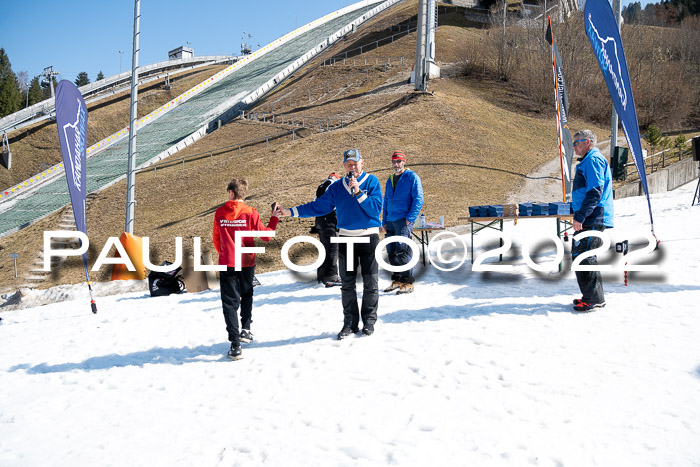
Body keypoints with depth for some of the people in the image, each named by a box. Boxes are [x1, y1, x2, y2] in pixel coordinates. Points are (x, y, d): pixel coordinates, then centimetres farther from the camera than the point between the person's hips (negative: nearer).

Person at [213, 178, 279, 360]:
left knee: (230, 302, 1)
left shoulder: (220, 212, -1)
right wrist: (274, 218, 11)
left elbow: (216, 239, 10)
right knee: (246, 295, 26)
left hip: (227, 263, 0)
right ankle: (245, 329, 24)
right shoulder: (250, 212, -8)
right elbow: (266, 236, -4)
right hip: (247, 262, 0)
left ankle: (235, 344, -6)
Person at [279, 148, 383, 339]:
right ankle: (350, 323, 15)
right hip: (346, 239, 3)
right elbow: (319, 206, 9)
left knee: (370, 282, 3)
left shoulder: (372, 181, -3)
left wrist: (359, 193, -21)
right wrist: (291, 212, 5)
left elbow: (376, 208, -13)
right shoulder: (337, 187, 8)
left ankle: (369, 321, 15)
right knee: (347, 283, 6)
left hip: (368, 238, -3)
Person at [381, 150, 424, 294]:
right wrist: (384, 221, 16)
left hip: (404, 220, -7)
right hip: (390, 221, 7)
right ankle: (397, 280, 19)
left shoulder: (412, 177, -2)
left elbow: (418, 199, -8)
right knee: (391, 251, 8)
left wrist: (410, 218, -15)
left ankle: (408, 283, -8)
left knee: (402, 250, -13)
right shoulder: (390, 180, 19)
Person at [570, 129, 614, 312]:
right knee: (582, 256, 15)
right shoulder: (590, 161, 23)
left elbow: (595, 192, -20)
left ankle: (593, 298, -5)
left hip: (592, 220, -11)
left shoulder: (593, 160, -10)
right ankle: (594, 296, 21)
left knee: (582, 256, -10)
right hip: (592, 219, 11)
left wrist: (580, 216, -24)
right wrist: (580, 216, 23)